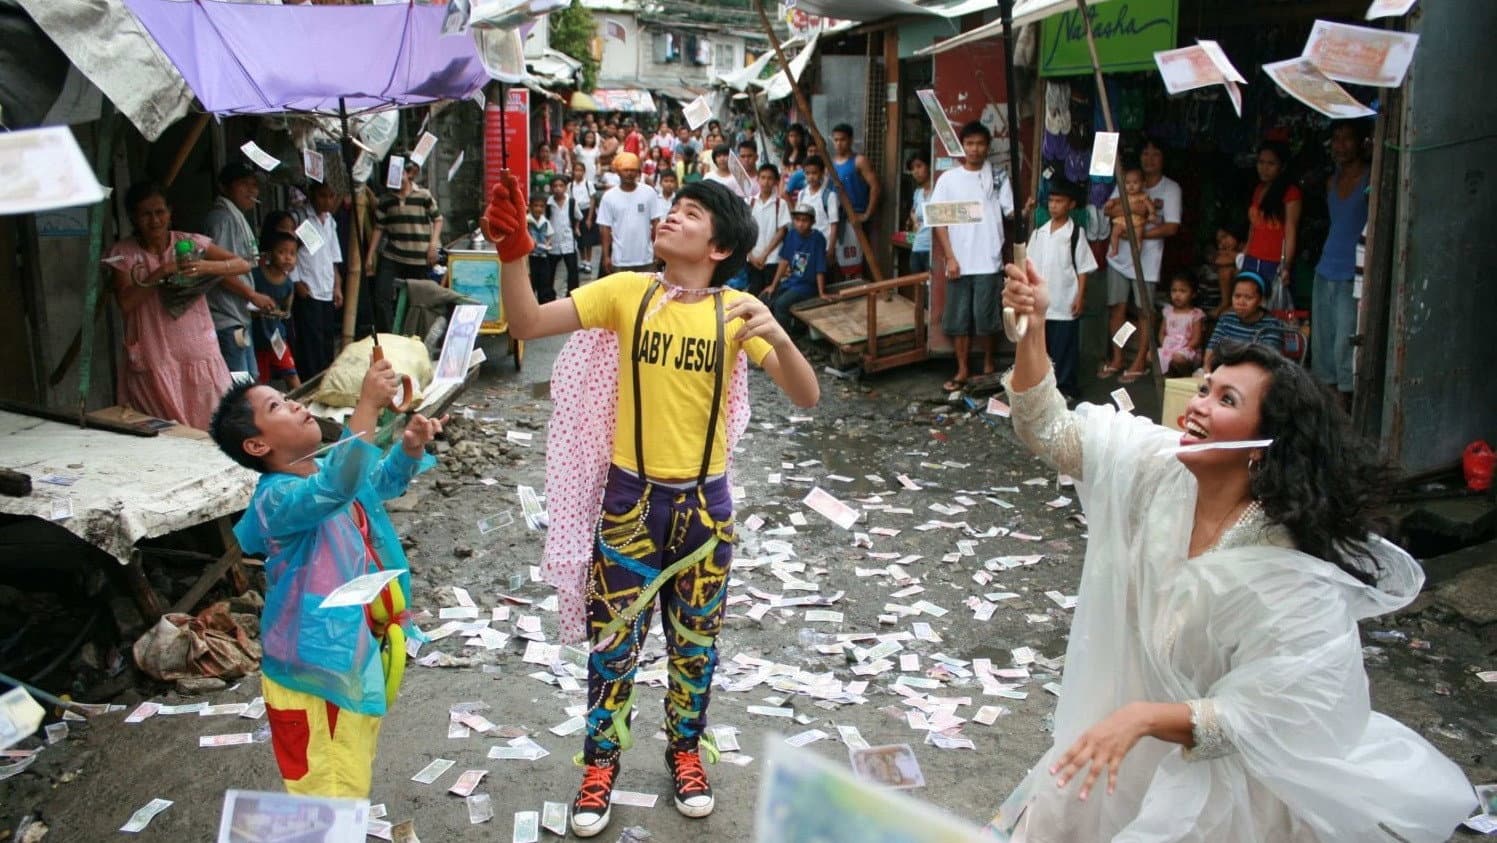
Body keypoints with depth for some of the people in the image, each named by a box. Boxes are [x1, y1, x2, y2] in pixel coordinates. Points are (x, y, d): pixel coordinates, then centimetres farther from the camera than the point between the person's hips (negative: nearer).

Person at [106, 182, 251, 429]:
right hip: (153, 360, -1)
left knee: (211, 427, 1)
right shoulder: (123, 253, 2)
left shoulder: (189, 243, 3)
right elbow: (125, 302, -9)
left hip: (199, 355, 1)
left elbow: (243, 265, -3)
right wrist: (159, 275, -18)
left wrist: (206, 266, -19)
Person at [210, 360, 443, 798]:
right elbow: (339, 486, -42)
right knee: (329, 796, 0)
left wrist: (411, 446, -2)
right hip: (317, 670, -9)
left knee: (353, 783, 25)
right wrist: (367, 405, -44)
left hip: (362, 655, 9)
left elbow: (385, 479, 20)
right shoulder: (277, 498, -23)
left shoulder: (328, 469, 5)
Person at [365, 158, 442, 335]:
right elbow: (379, 228, 9)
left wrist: (433, 244, -5)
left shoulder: (424, 195, -2)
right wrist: (369, 256, 5)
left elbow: (438, 219, 6)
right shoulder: (386, 200, 6)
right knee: (381, 297, -8)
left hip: (420, 259, -2)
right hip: (391, 256, 2)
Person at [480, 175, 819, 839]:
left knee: (695, 640, 17)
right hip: (629, 497, 0)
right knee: (614, 639, 11)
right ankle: (601, 762, 32)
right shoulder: (626, 292, -8)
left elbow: (807, 396, -14)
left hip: (704, 502, 1)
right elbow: (528, 323, -16)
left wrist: (778, 337, -33)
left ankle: (684, 749, 41)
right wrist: (511, 251, -32)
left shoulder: (736, 311, -7)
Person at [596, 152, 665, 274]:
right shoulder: (609, 196, -2)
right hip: (620, 260, 0)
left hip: (646, 258, 1)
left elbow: (655, 223, 2)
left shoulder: (649, 193, -1)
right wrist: (606, 256, -4)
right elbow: (605, 228, 0)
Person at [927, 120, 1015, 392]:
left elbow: (1012, 212, -3)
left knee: (987, 317, 1)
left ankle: (989, 365, 20)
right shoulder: (948, 179, 3)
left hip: (988, 261, -1)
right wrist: (950, 257, -6)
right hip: (958, 262, 1)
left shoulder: (998, 178, 3)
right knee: (958, 318, 6)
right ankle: (962, 371, 16)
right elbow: (939, 221, 1)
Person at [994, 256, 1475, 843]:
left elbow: (1269, 721, -28)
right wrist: (1031, 329, -23)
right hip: (1133, 731, 6)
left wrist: (1144, 717, -40)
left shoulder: (1293, 582, -28)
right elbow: (1049, 431, -9)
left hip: (1224, 775, -5)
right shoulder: (1158, 468, -13)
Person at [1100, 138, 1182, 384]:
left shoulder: (1170, 188, -3)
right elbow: (1108, 209, -5)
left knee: (1145, 310, 3)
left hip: (1146, 257, -4)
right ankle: (1116, 359, 17)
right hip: (1119, 255, 4)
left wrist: (1138, 234, -17)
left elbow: (1171, 227, -11)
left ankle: (1140, 361, 13)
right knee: (1117, 306, 6)